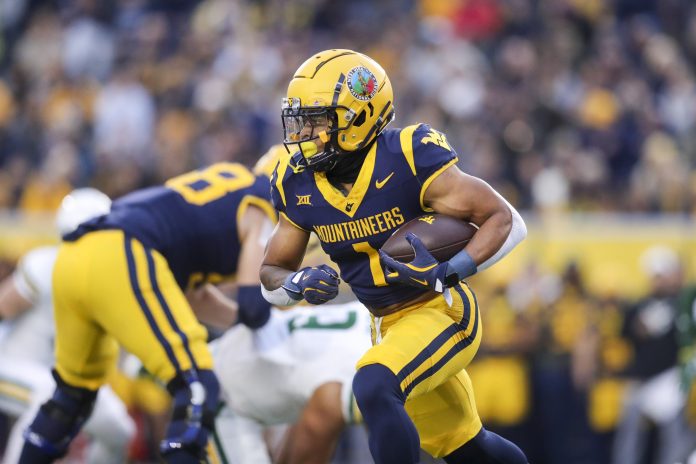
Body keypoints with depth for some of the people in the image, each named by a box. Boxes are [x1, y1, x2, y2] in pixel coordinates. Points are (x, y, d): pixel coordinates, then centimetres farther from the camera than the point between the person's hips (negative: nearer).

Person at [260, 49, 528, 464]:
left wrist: (451, 271, -34)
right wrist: (299, 285, -19)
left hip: (442, 312, -7)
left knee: (374, 387, -31)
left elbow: (505, 220, -20)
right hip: (389, 325, 7)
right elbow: (272, 275, 5)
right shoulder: (301, 185, -6)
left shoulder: (409, 160, -23)